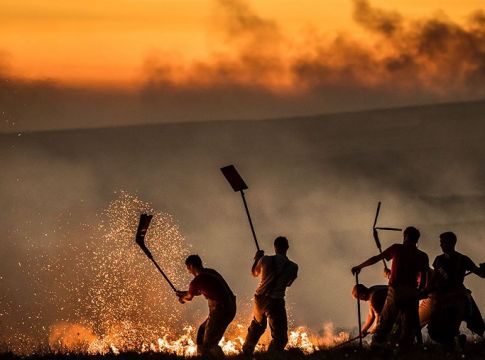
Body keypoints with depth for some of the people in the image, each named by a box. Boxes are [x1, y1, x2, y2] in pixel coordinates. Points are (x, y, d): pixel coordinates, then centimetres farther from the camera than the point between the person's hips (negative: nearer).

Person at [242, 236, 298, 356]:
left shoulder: (265, 260, -4)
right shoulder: (292, 267, -7)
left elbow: (254, 273, 15)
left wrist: (257, 258, 30)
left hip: (260, 298, 4)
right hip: (276, 301, -4)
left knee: (256, 327, 30)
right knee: (280, 337, 1)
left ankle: (246, 352, 42)